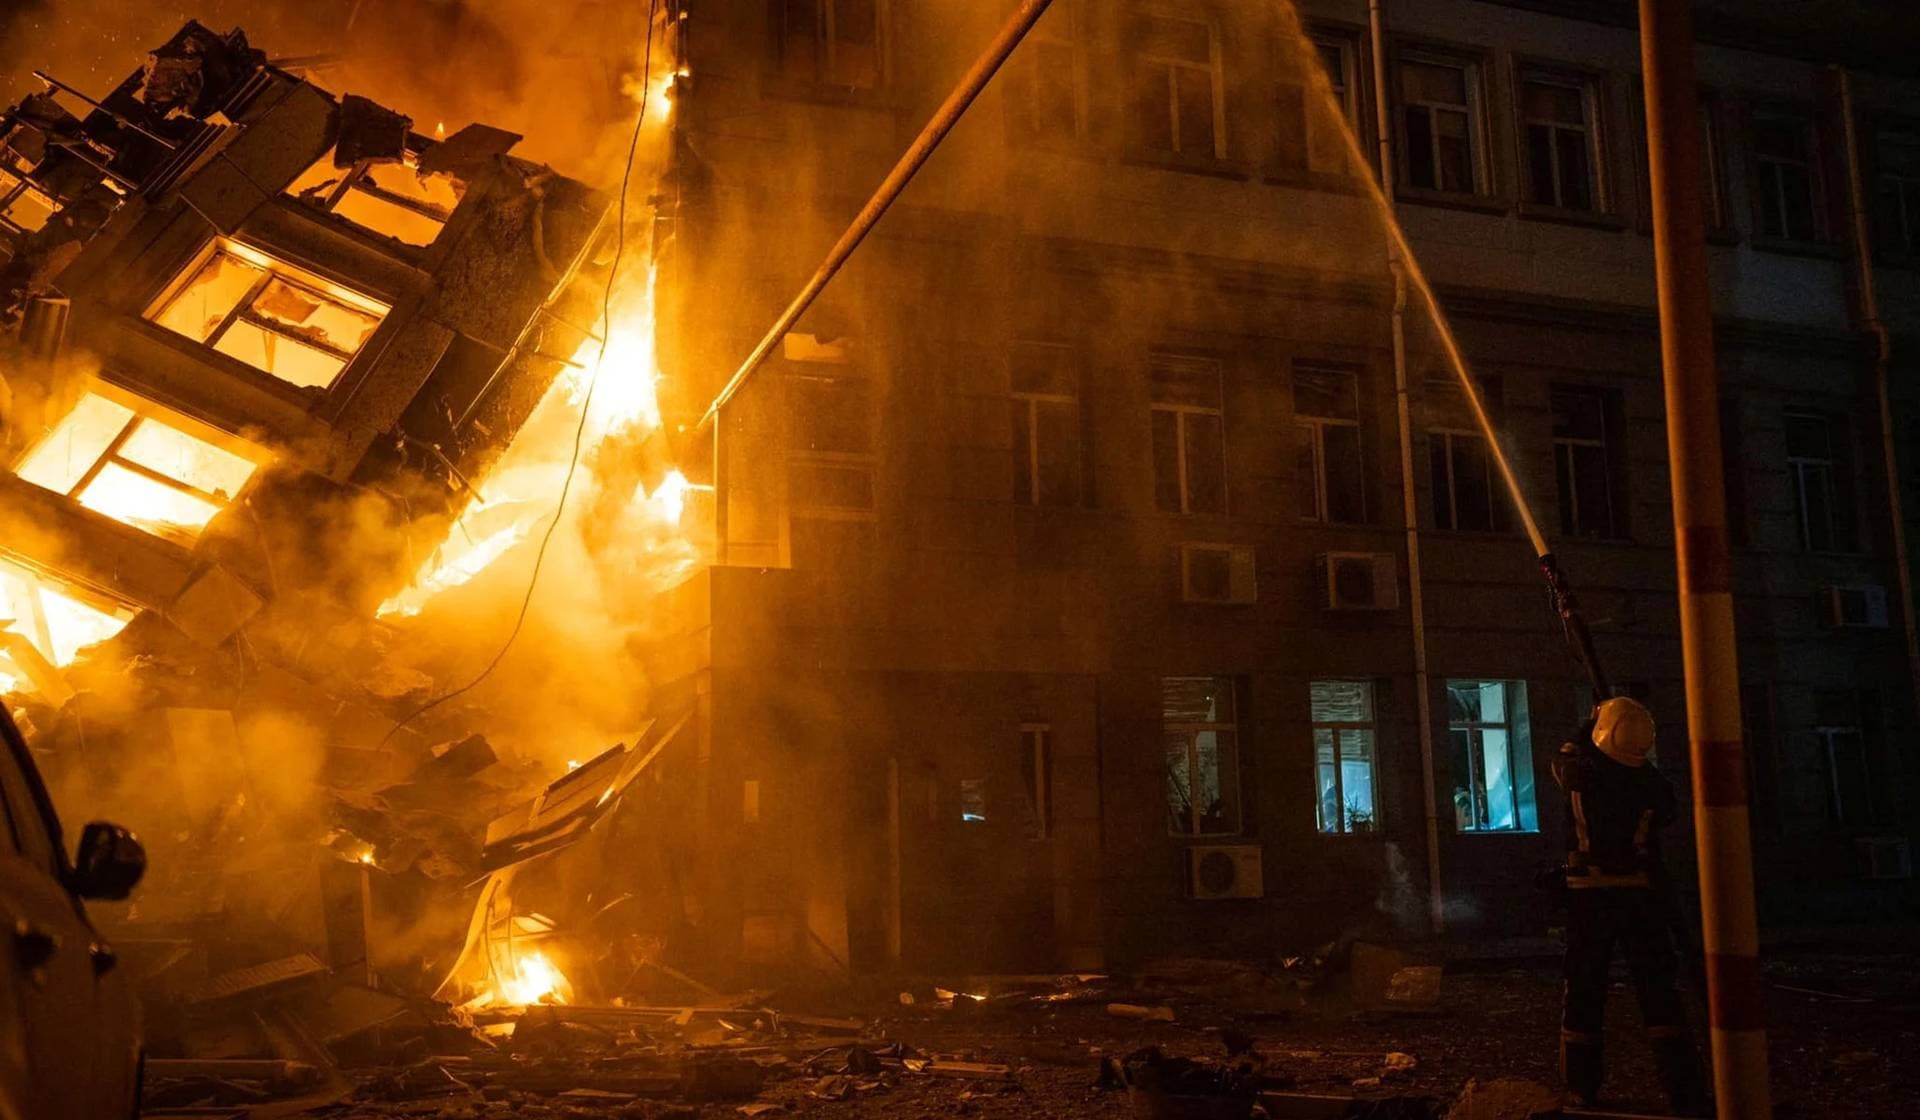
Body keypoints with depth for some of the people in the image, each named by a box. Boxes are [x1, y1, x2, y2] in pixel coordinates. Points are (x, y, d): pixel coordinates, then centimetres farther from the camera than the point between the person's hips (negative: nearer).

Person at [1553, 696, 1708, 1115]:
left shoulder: (1581, 772, -7)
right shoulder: (1653, 784, -5)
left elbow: (1564, 755, 17)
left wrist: (1588, 729, 31)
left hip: (1591, 895, 0)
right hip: (1642, 894, 0)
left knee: (1585, 994, 8)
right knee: (1659, 992, 3)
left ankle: (1581, 1091, 11)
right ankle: (1685, 1093, -1)